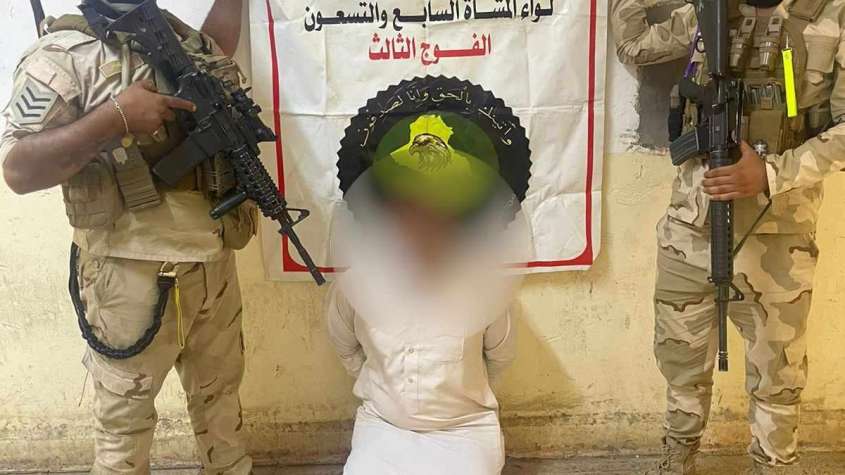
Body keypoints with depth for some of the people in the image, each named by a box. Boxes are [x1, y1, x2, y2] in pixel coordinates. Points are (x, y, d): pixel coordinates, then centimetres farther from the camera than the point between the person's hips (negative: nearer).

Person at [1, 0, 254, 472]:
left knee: (220, 392, 22)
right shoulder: (64, 52, -9)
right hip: (134, 272, -6)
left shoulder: (186, 41, 11)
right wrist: (114, 118, -24)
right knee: (126, 415, 12)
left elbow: (217, 49, 37)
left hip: (214, 262, 7)